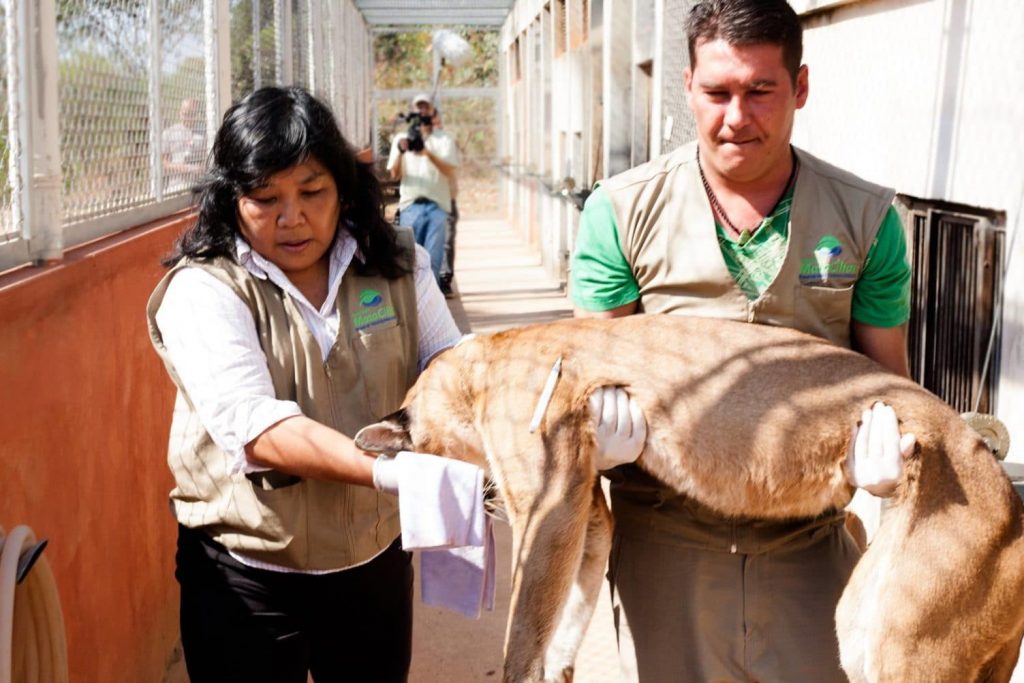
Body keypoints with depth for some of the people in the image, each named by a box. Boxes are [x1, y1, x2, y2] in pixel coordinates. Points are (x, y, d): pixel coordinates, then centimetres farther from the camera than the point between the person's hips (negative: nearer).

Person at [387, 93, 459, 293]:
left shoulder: (444, 140, 11)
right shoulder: (401, 138, 13)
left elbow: (450, 172, -6)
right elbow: (395, 175, 3)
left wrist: (428, 153, -23)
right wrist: (401, 152, -17)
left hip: (438, 206, -1)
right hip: (410, 206, 1)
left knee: (433, 259, -7)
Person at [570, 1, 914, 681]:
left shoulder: (867, 218, -1)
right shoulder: (623, 210, -3)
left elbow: (885, 375, 5)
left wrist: (885, 440, -18)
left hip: (808, 543, 1)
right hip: (663, 541, 0)